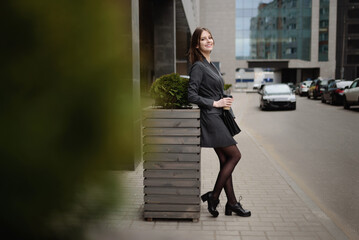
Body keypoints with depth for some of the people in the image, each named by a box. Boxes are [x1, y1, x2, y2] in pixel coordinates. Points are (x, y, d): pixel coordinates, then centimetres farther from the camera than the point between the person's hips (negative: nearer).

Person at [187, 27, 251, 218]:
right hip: (210, 118, -9)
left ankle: (231, 203, 16)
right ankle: (213, 196, 3)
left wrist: (224, 103, 12)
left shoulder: (210, 65, 17)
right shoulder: (198, 66, -11)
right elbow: (192, 96, -17)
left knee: (225, 160, 9)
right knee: (235, 155, -6)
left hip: (217, 117, 9)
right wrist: (216, 103, -15)